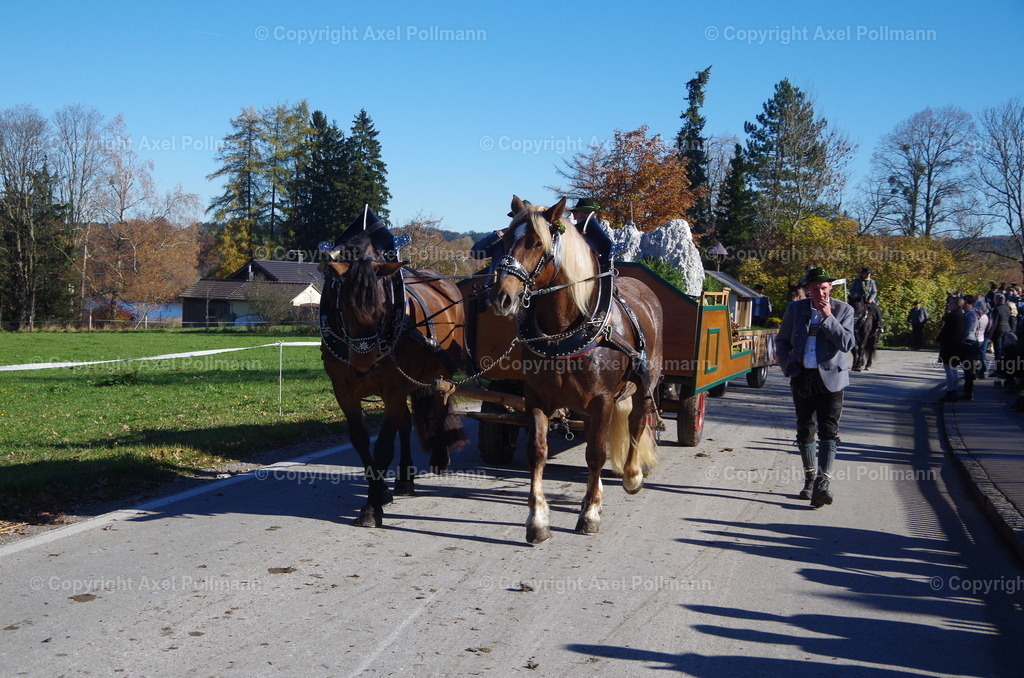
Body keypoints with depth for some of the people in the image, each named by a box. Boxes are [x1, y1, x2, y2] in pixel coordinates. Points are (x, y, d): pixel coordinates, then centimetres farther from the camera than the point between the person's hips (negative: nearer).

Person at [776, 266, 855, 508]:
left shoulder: (843, 310, -1)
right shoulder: (795, 308, 6)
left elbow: (847, 344, -12)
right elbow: (782, 342, 13)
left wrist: (828, 317, -18)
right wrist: (789, 368, 0)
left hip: (830, 378, -3)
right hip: (803, 377, 3)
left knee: (829, 430, -12)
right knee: (805, 430, 11)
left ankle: (823, 484, -17)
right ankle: (810, 478, 26)